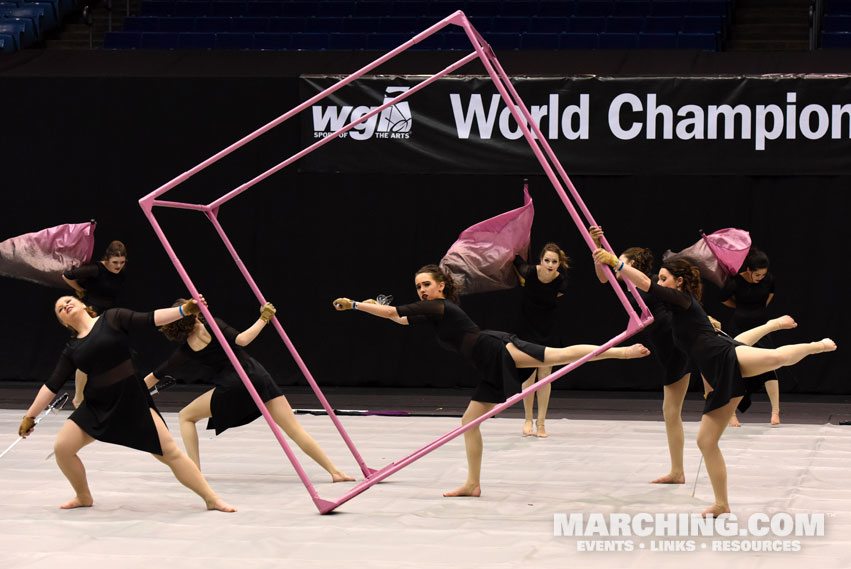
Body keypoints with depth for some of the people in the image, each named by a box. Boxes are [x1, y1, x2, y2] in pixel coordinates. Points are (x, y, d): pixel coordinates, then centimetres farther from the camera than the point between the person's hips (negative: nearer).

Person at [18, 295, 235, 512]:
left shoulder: (112, 319, -3)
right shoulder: (72, 349, 7)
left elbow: (149, 320, -9)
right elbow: (52, 385, 11)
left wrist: (183, 310, -19)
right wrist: (30, 416, 11)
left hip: (132, 400, -4)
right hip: (96, 406, 4)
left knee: (169, 452, -9)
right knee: (62, 447, -6)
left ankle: (211, 499, -1)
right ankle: (83, 497, 18)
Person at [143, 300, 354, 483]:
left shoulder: (184, 353, 8)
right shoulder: (213, 326, 4)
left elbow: (154, 377, 20)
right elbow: (241, 340, -10)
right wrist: (263, 319, 0)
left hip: (232, 388, -1)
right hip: (257, 375, 2)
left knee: (186, 416, 20)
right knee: (295, 429, 3)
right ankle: (334, 470, -5)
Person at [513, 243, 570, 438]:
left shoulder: (560, 280, -20)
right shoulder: (530, 273, -23)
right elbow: (515, 259, -2)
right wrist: (523, 281, 5)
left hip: (548, 329, 1)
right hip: (527, 327, -1)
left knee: (545, 375, 1)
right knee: (529, 373, -2)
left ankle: (541, 422, 8)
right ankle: (528, 420, 10)